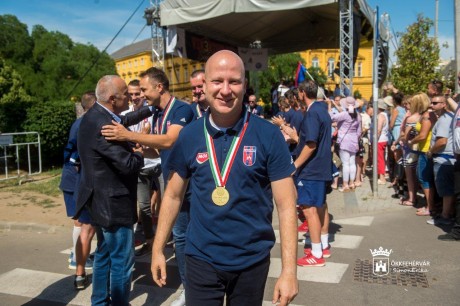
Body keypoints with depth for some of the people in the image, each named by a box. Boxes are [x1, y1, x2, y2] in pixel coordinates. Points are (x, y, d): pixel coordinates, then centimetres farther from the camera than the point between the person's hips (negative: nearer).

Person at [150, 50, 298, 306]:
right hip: (201, 259, 1)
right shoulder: (189, 136, -3)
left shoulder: (268, 135, -11)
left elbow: (286, 205, -10)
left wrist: (289, 270, -14)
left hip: (252, 261, 0)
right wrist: (158, 249, 7)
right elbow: (173, 195, 7)